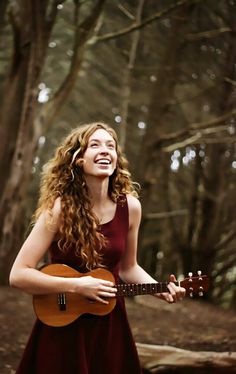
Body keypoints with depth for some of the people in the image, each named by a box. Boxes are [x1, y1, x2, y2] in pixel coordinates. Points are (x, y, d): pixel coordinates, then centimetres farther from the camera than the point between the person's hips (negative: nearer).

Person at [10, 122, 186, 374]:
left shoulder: (130, 206, -5)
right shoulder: (60, 208, -17)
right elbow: (18, 274, -18)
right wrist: (76, 286, -24)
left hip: (111, 324, 4)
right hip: (63, 326, -4)